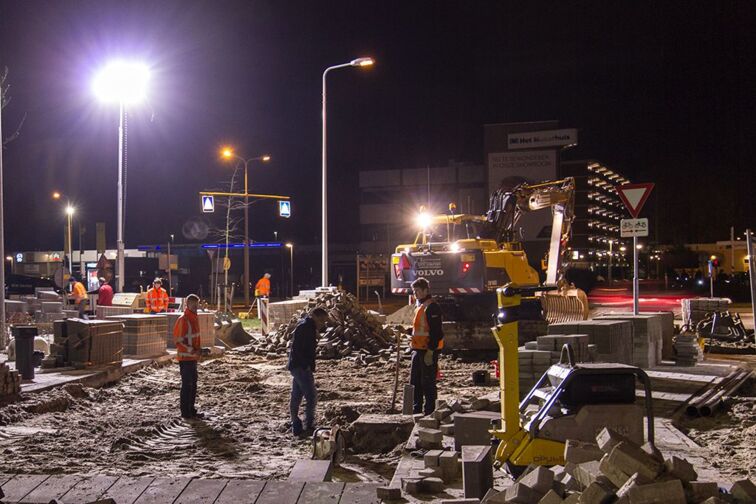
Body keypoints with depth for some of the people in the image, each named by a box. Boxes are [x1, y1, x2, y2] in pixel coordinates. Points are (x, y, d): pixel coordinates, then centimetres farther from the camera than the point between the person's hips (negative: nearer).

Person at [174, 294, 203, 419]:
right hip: (185, 357, -9)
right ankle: (185, 412, 3)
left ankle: (191, 410, 23)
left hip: (193, 357, 9)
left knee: (193, 384, 14)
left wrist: (199, 349, 9)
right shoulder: (183, 320, -16)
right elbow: (178, 340, -19)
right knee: (187, 384, -4)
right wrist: (193, 351, -20)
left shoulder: (194, 318, 12)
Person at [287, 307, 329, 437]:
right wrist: (306, 365, -20)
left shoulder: (308, 326, 16)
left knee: (296, 398, 12)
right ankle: (308, 427, -7)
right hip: (301, 367, -11)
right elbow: (297, 349, -23)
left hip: (296, 367, 11)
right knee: (311, 397, -9)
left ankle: (296, 428, 18)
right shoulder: (305, 327, -16)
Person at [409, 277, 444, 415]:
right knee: (415, 381, 15)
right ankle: (416, 410, 24)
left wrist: (430, 350, -23)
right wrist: (413, 346, 22)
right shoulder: (419, 306, 16)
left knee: (427, 383, -4)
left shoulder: (432, 307, -15)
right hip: (418, 350, 10)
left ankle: (429, 411, 4)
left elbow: (436, 331, -20)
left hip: (428, 350, -10)